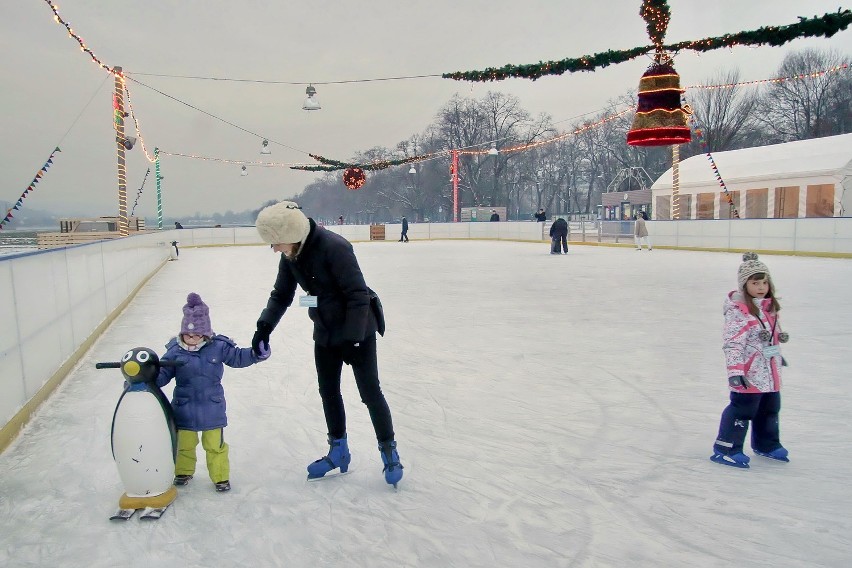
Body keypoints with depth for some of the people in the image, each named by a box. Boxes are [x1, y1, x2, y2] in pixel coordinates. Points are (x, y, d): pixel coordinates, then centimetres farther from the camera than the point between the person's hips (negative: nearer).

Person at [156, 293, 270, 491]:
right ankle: (183, 471, 45)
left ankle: (220, 476, 30)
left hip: (212, 408, -1)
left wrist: (257, 353, -20)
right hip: (184, 407, 1)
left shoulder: (219, 347, -11)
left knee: (215, 444, 13)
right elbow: (162, 373, -6)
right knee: (184, 443, 20)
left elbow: (238, 357, -4)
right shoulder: (175, 351, -10)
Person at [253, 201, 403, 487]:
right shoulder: (291, 256, -4)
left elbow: (359, 295, -27)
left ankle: (389, 451, 18)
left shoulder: (334, 247, -28)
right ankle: (338, 450, 32)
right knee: (328, 391, 14)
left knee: (369, 391, 0)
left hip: (358, 330, -7)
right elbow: (281, 295, 7)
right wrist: (264, 326, -6)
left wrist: (353, 338, -27)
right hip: (325, 332, 8)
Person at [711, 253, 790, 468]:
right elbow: (732, 342, -24)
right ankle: (726, 449, 5)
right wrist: (735, 370, -28)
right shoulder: (738, 310, -21)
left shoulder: (769, 307, 7)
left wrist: (777, 353, 28)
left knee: (770, 408, 22)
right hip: (749, 373, -9)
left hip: (770, 371, 9)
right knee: (743, 409, -5)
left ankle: (767, 444, 41)